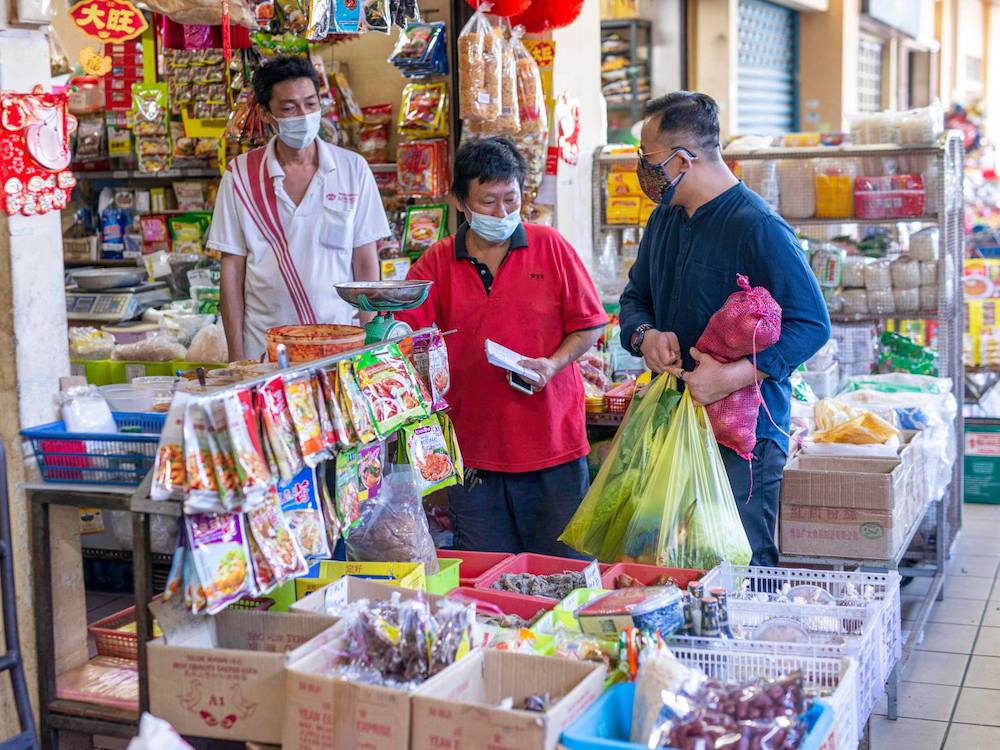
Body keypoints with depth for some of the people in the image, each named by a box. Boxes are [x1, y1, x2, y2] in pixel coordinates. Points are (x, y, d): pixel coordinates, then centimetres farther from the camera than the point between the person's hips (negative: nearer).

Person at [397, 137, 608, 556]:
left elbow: (589, 325, 3)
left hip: (552, 440, -1)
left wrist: (553, 364, -12)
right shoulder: (437, 264, 4)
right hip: (473, 444, 1)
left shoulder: (551, 247, 2)